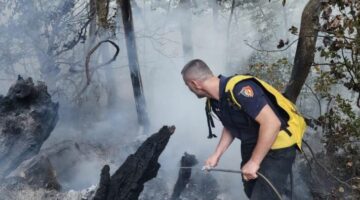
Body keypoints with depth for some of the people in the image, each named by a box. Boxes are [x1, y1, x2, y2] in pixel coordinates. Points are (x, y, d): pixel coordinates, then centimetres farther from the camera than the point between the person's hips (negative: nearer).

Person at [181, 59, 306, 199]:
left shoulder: (238, 89, -31)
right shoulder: (214, 101, -2)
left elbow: (272, 123, -34)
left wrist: (254, 162, -27)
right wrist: (216, 155, 6)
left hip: (278, 146, -9)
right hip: (251, 145, 9)